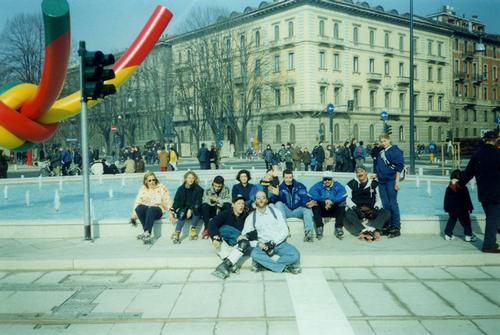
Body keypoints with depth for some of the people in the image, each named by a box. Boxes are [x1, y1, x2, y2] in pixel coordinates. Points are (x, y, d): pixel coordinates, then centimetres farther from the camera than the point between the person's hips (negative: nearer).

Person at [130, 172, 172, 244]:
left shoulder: (162, 188, 9)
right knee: (139, 208, -32)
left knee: (151, 210, -37)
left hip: (158, 210, -2)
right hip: (145, 209, 2)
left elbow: (168, 201, 2)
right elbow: (137, 202, 8)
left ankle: (147, 232, -47)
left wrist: (171, 213, -12)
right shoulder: (142, 189, 16)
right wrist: (133, 216, -4)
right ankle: (147, 233, -35)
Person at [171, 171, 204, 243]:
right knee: (182, 213, -33)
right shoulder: (181, 188, 6)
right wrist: (172, 212, -13)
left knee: (196, 209, -35)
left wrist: (191, 210, -26)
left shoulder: (198, 189, 0)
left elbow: (198, 202, -9)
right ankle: (176, 234, -40)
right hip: (182, 209, 1)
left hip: (194, 211, -1)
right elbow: (176, 201, 2)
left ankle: (193, 229, -22)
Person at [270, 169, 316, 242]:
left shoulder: (300, 186, 2)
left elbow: (304, 197, -11)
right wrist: (276, 195, -34)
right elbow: (274, 200, -11)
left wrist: (307, 203, -35)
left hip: (298, 211, 0)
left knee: (308, 207, -25)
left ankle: (308, 232, -35)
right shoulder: (280, 187, 0)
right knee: (278, 204, -25)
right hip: (286, 211, 0)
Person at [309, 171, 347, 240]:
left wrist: (332, 201, -33)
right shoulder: (318, 186, -2)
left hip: (334, 210, 0)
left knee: (342, 203, -23)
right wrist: (324, 201, -32)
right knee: (315, 203, -26)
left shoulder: (337, 186, -1)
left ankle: (338, 228, -23)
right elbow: (312, 194, -22)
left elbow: (343, 195, -20)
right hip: (321, 210, 0)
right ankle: (319, 228, -28)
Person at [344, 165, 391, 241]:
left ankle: (372, 229, -46)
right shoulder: (351, 184, 8)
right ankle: (363, 230, -52)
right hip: (357, 211, -2)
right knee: (348, 214, -35)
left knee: (386, 213, -24)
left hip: (371, 210, 2)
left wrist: (376, 208, -5)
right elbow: (347, 199, 3)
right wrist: (355, 208, -13)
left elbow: (378, 199, 15)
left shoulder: (374, 183, 13)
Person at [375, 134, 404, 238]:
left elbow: (399, 167, -11)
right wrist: (377, 175, 18)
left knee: (393, 204, -6)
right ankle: (388, 226, 18)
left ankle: (396, 227, -1)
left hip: (391, 181, -7)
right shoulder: (381, 152, 15)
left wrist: (397, 181, -15)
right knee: (385, 204, 10)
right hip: (382, 181, 7)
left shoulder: (395, 151, -7)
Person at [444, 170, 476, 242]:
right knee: (466, 222, 5)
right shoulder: (463, 188, -10)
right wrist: (470, 207, 2)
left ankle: (448, 235, 10)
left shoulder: (448, 188, 1)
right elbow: (467, 199, -6)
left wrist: (446, 208, 14)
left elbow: (446, 199, 6)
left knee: (451, 221, 12)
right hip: (462, 209, -4)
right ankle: (468, 235, 5)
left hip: (451, 209, 4)